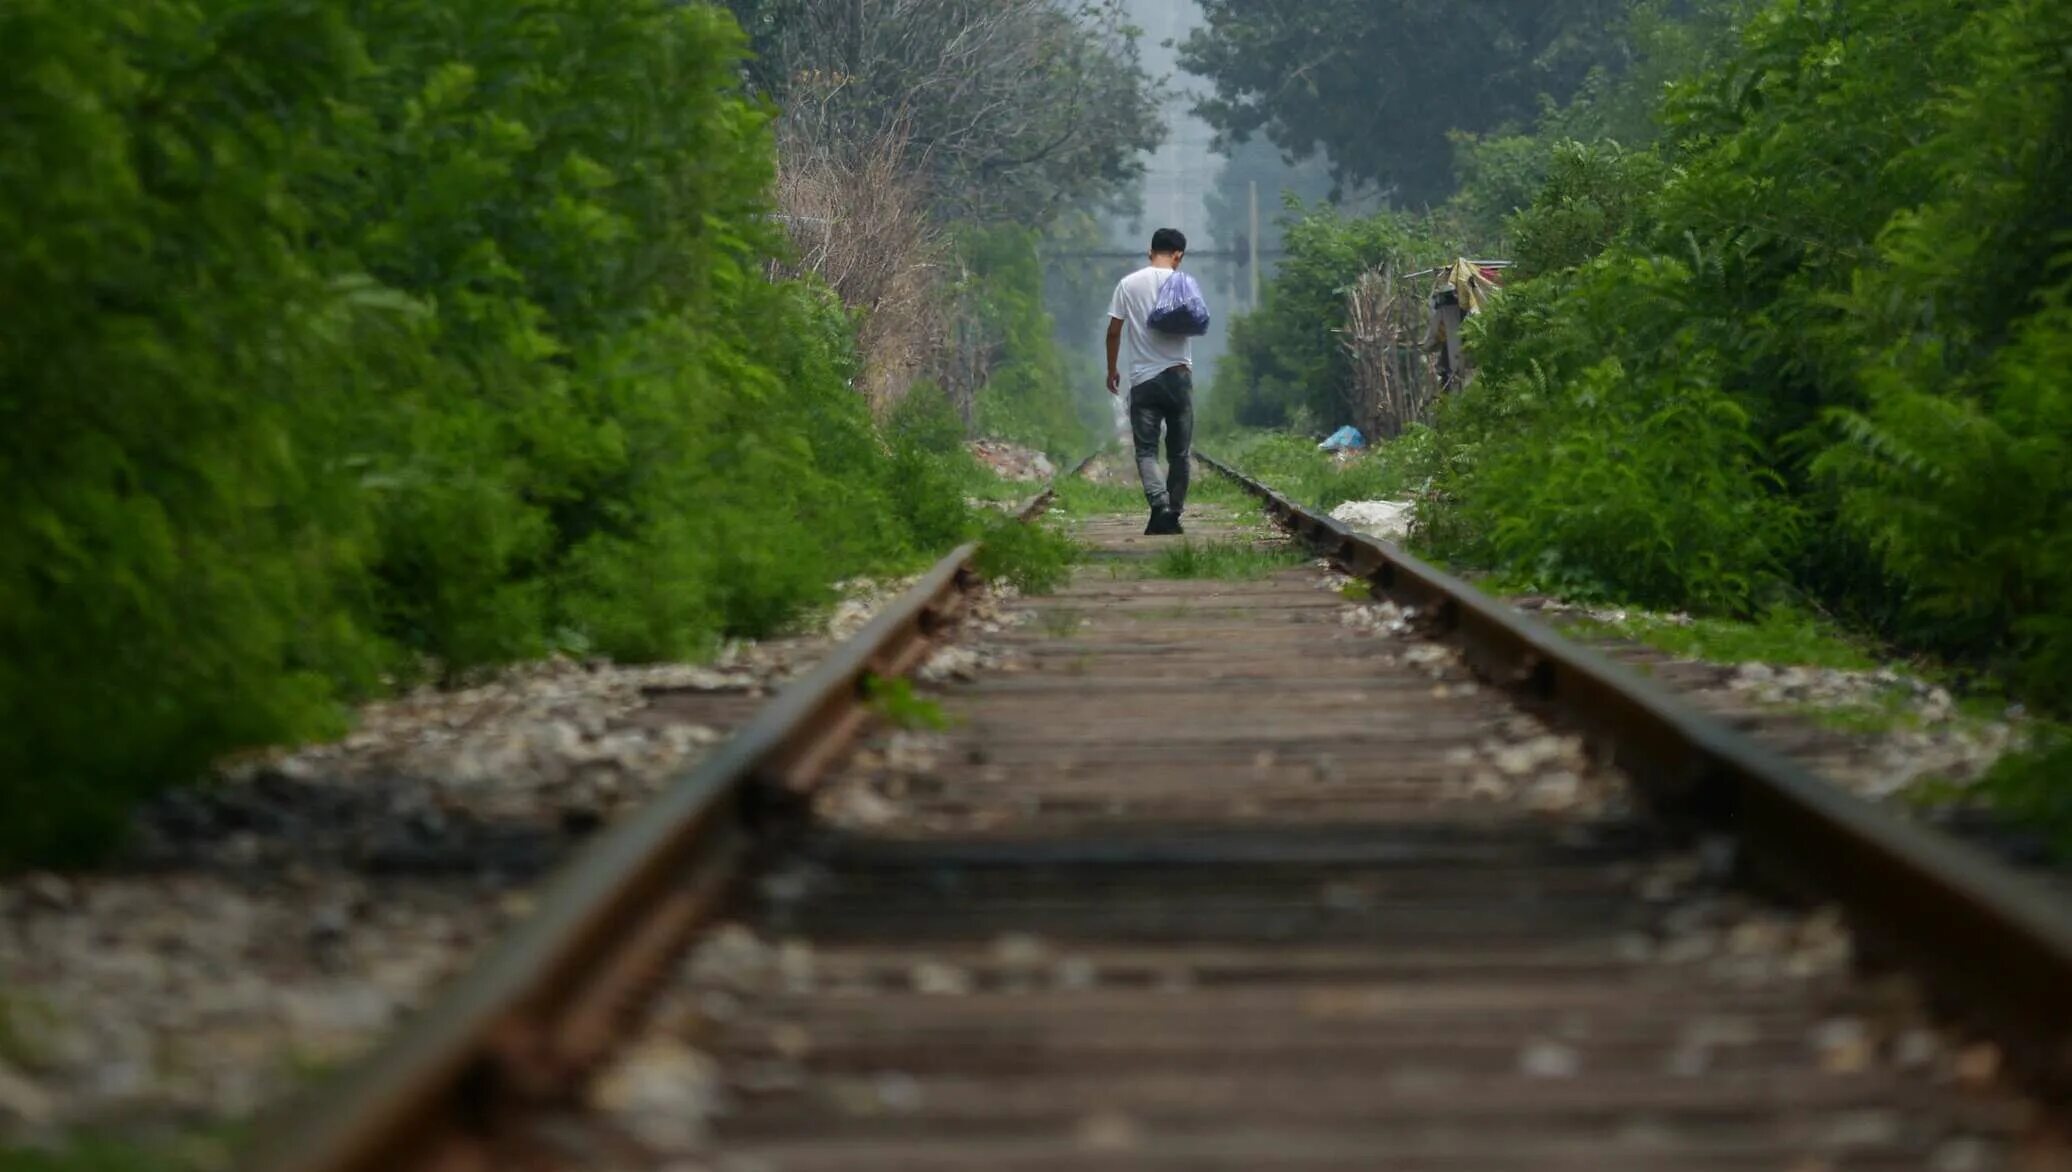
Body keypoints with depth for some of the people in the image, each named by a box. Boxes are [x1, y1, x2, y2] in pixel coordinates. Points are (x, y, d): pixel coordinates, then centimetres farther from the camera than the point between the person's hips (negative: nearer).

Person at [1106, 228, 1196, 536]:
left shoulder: (1128, 284, 1)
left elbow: (1114, 331, 1)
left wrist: (1112, 369, 12)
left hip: (1143, 379, 0)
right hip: (1178, 376, 0)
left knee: (1146, 450, 0)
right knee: (1178, 452, 9)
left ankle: (1160, 506, -21)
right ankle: (1174, 514, 10)